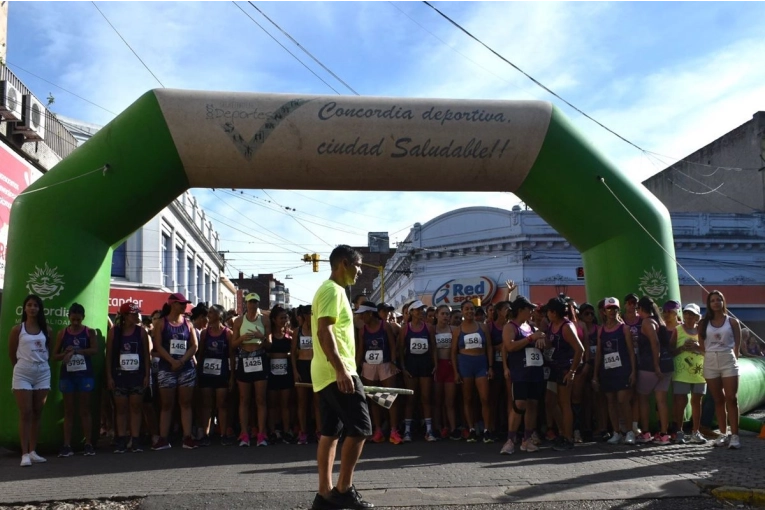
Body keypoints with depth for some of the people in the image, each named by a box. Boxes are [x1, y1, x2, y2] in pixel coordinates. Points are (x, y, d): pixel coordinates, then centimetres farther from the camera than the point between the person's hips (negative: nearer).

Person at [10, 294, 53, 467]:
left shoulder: (47, 330, 6)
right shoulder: (17, 329, 0)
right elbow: (12, 353, 7)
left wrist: (41, 364, 9)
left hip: (43, 373, 3)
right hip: (23, 373, -3)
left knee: (37, 413, 6)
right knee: (25, 413, -5)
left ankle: (33, 451, 12)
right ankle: (25, 454, -5)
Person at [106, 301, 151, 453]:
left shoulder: (141, 331, 1)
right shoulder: (114, 332, -1)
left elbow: (146, 355, 2)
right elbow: (109, 355, 1)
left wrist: (147, 375, -2)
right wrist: (109, 376, -4)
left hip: (137, 374, 0)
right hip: (119, 374, 0)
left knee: (136, 406, 1)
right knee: (121, 408, 3)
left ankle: (135, 440, 5)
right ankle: (121, 440, 7)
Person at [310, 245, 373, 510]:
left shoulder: (328, 290, 21)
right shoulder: (333, 290, -11)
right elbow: (324, 332, -22)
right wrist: (341, 369, -28)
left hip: (326, 374, 10)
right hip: (336, 373, -10)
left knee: (330, 432, 9)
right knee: (359, 429, -7)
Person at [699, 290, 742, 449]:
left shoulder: (732, 322, 3)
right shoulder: (703, 323, 7)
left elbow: (737, 345, 3)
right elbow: (701, 345, 7)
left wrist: (733, 360, -2)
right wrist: (710, 356, 0)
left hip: (728, 361, -2)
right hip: (710, 363, 2)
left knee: (731, 399, -7)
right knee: (718, 400, 7)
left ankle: (734, 435, -8)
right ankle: (723, 434, 11)